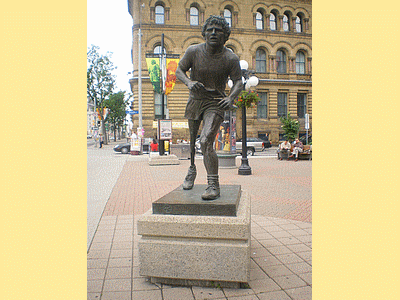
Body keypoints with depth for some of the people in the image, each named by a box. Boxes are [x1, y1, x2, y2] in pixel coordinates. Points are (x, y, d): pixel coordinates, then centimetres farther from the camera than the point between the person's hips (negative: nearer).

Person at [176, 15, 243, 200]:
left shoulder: (231, 58, -11)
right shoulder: (193, 51, -8)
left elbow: (238, 82, -2)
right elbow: (179, 70, 0)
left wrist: (231, 97, -23)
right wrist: (188, 82, -23)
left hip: (215, 103, -3)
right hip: (194, 100, 4)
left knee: (206, 142, -22)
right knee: (191, 140, 16)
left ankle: (213, 186, -17)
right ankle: (192, 170, 43)